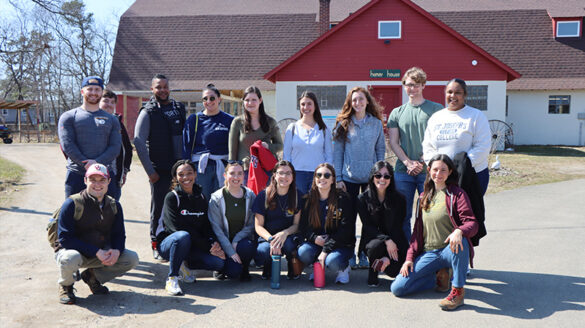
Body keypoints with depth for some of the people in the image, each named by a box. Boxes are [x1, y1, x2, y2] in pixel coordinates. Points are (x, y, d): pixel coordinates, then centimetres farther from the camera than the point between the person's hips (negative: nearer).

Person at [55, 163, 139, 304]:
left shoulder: (114, 205, 0)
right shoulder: (72, 204, -16)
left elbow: (119, 234, 5)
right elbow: (65, 238, -20)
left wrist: (116, 251, -21)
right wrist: (97, 252, -27)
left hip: (101, 253, 5)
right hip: (73, 250, -5)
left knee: (132, 258, -11)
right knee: (70, 259, -40)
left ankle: (93, 276, 11)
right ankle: (65, 285, -2)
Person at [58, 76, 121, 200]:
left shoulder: (111, 119, 15)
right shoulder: (69, 117, 8)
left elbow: (115, 147, 4)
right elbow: (67, 144, -4)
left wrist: (97, 162, -14)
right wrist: (86, 164, -16)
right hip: (76, 174, -2)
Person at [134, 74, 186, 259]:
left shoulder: (179, 108, 11)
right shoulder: (148, 112, -2)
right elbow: (138, 142, -8)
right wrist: (150, 171, -12)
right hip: (159, 170, -4)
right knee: (158, 207, 2)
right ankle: (156, 244, 15)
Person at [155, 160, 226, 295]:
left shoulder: (201, 198, 7)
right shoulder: (172, 197, -10)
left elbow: (207, 225, 7)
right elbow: (180, 227, -20)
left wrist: (214, 243, -16)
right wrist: (208, 247, -23)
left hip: (191, 246, 5)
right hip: (168, 243, -5)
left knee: (219, 261, -20)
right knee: (183, 236, -39)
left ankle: (185, 265, 7)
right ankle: (172, 279, -20)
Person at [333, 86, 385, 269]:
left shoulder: (376, 123, 6)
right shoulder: (343, 124, 2)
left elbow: (381, 150, 10)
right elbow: (337, 152, 2)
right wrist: (338, 178, -3)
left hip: (370, 178, 1)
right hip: (349, 178, -1)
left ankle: (364, 253, 16)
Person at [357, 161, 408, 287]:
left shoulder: (399, 199, -3)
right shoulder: (363, 199, -3)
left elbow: (397, 228, -5)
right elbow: (367, 226, -8)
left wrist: (388, 257, -14)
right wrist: (386, 240, -26)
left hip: (395, 243, 1)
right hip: (373, 239, 0)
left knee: (395, 270, -24)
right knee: (376, 245, -36)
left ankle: (382, 263, 11)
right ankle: (373, 272, -6)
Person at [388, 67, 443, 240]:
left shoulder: (436, 109, 5)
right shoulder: (397, 113, 12)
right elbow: (393, 142, 7)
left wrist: (423, 162, -11)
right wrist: (408, 162, -8)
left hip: (428, 170, -2)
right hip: (403, 171, 2)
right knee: (403, 215, 5)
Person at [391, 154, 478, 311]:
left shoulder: (457, 194, -2)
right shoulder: (424, 197, 14)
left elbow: (472, 223, -12)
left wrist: (459, 231, -36)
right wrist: (410, 257, 6)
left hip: (450, 250, -4)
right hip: (428, 254, 4)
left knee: (460, 241, -41)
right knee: (397, 288, -12)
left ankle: (458, 291, -21)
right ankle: (440, 275, 10)